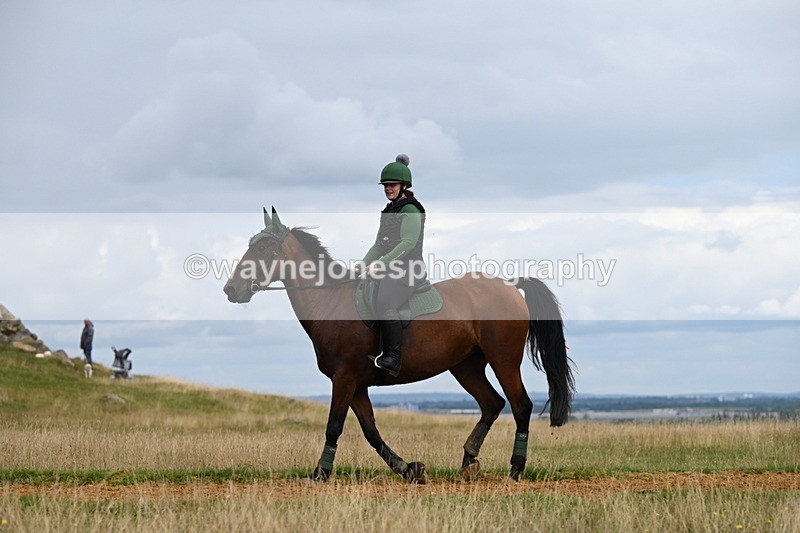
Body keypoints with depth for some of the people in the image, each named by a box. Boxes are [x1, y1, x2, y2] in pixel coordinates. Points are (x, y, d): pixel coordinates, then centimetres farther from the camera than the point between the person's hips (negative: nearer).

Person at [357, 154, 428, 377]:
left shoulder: (410, 210, -7)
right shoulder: (389, 210, 21)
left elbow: (408, 243, -20)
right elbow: (379, 245, 22)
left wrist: (381, 264, -28)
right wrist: (363, 264, 6)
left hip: (407, 272, -9)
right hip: (389, 272, 9)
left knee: (385, 303, -30)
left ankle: (393, 358, -30)